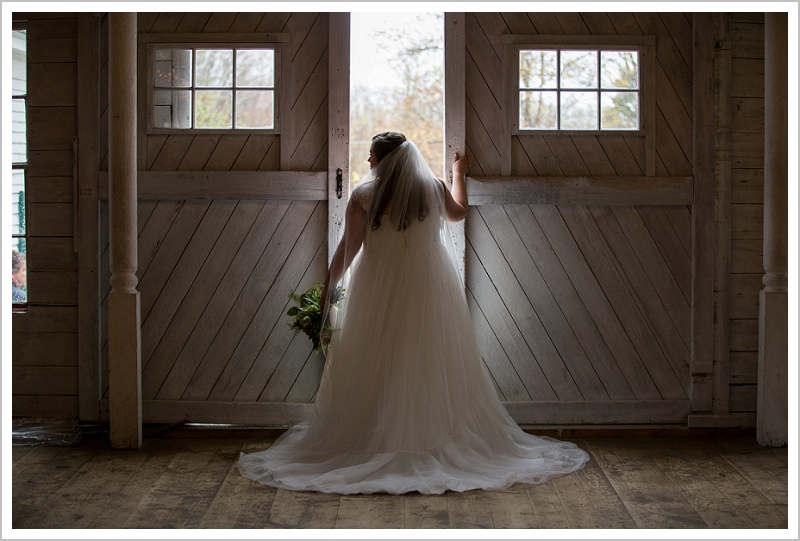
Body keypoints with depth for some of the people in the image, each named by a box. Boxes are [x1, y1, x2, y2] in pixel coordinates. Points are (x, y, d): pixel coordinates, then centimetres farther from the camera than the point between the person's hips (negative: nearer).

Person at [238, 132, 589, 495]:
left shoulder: (364, 195, -6)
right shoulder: (434, 189, 2)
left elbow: (347, 247, -6)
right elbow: (458, 213, 22)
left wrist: (328, 289, 4)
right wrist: (459, 174, 38)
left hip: (379, 286, -2)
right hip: (430, 288, 2)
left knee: (375, 367, 4)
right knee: (434, 365, 6)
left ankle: (371, 441, 6)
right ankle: (440, 437, 8)